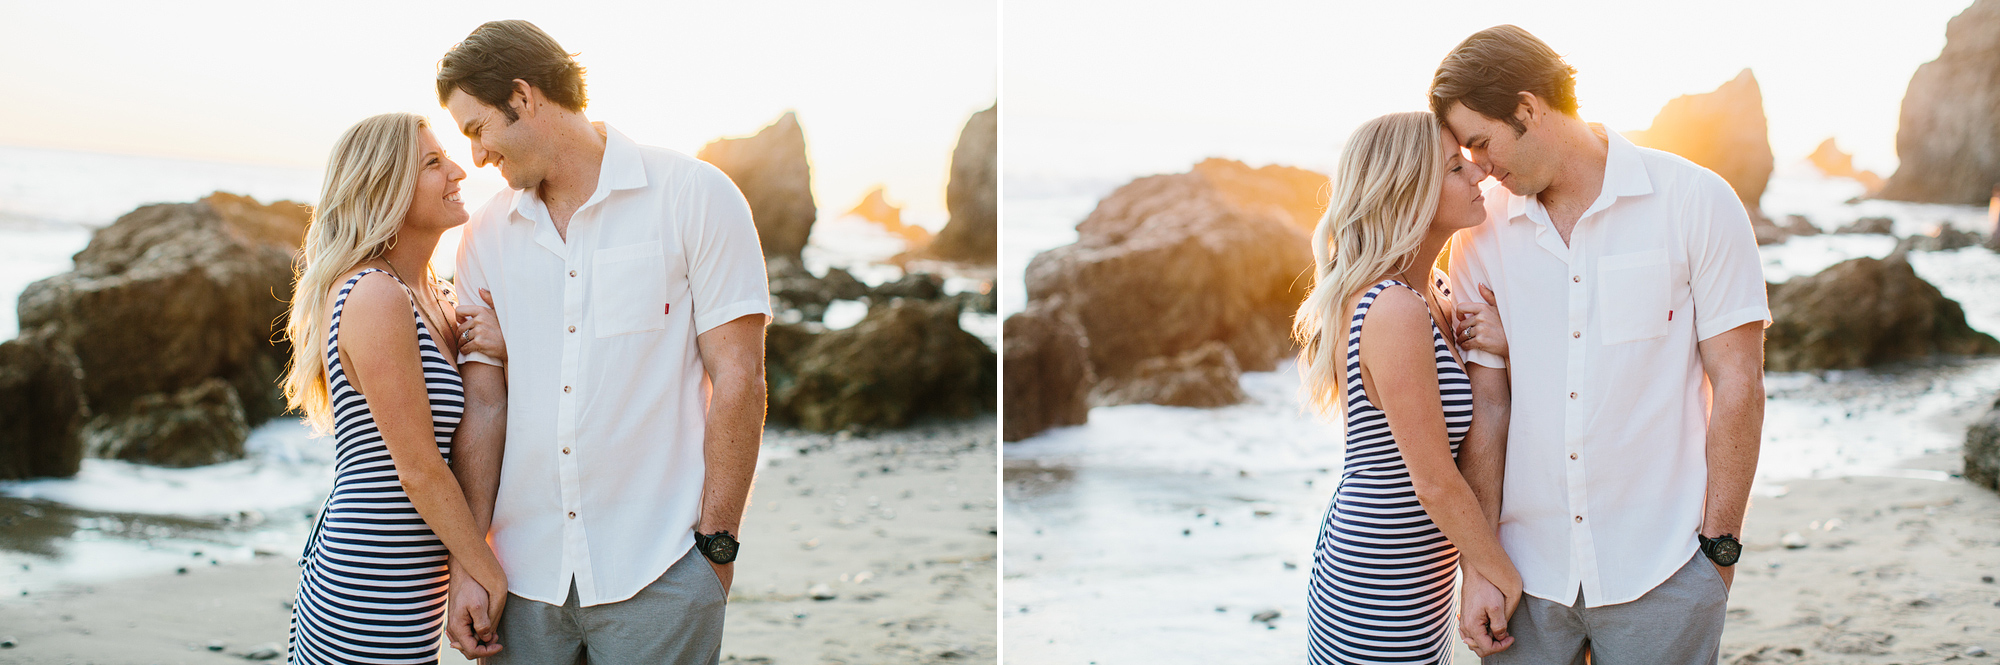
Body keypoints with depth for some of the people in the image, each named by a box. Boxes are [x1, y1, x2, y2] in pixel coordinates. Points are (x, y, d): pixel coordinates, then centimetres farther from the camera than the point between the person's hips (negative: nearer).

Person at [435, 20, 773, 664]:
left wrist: (716, 543, -8)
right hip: (525, 576, 4)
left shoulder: (694, 196, -3)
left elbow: (738, 380, -5)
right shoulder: (486, 235, 10)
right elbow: (483, 402, 7)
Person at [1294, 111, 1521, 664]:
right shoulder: (1394, 311, -23)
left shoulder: (1433, 293, 6)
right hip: (1381, 609, -9)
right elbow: (1436, 484, -20)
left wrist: (1502, 348, -11)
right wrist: (1503, 574, -8)